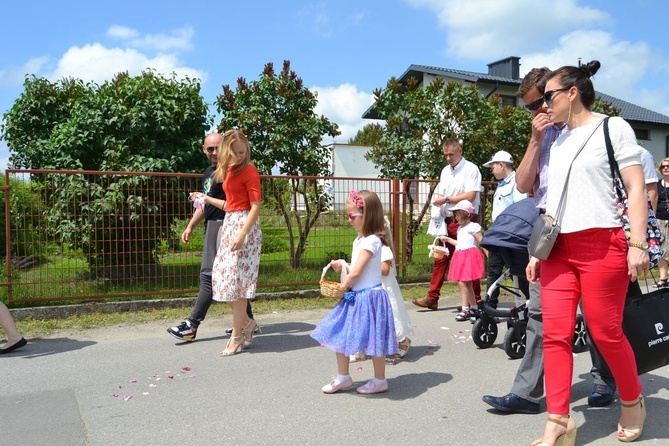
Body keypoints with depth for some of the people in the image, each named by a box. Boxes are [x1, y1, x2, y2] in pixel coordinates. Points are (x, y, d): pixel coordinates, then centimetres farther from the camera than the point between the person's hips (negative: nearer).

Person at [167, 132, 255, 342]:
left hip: (222, 225, -10)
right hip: (211, 226, 10)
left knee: (209, 275, -8)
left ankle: (192, 325, -5)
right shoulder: (208, 172, 20)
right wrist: (190, 227, 23)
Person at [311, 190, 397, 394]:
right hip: (355, 296, 10)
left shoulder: (371, 241, -20)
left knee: (374, 339, 3)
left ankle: (380, 380, 20)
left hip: (369, 296, -10)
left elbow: (356, 272, -21)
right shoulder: (360, 239, 10)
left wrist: (344, 285, -7)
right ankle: (343, 377, 25)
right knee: (339, 334, 12)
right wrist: (341, 266, 2)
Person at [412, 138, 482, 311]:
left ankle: (476, 299, 11)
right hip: (448, 221, 7)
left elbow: (470, 196, -16)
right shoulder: (445, 171, 17)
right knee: (440, 259, 4)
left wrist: (447, 199, -12)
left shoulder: (470, 169, -6)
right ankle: (432, 298, 6)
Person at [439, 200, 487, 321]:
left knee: (462, 282, -14)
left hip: (469, 256, -9)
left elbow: (482, 242, -9)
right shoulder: (460, 228, 20)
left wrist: (489, 256, -12)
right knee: (467, 284, 12)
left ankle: (465, 310, -11)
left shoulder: (473, 227, -7)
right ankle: (474, 308, 21)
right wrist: (448, 239, 32)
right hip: (460, 256, 9)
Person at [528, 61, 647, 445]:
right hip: (558, 248, 6)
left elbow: (636, 188, -5)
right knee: (555, 334, -3)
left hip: (601, 244, -6)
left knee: (605, 333, 1)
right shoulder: (557, 142, 19)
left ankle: (633, 401, 26)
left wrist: (638, 244, -15)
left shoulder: (613, 128, 2)